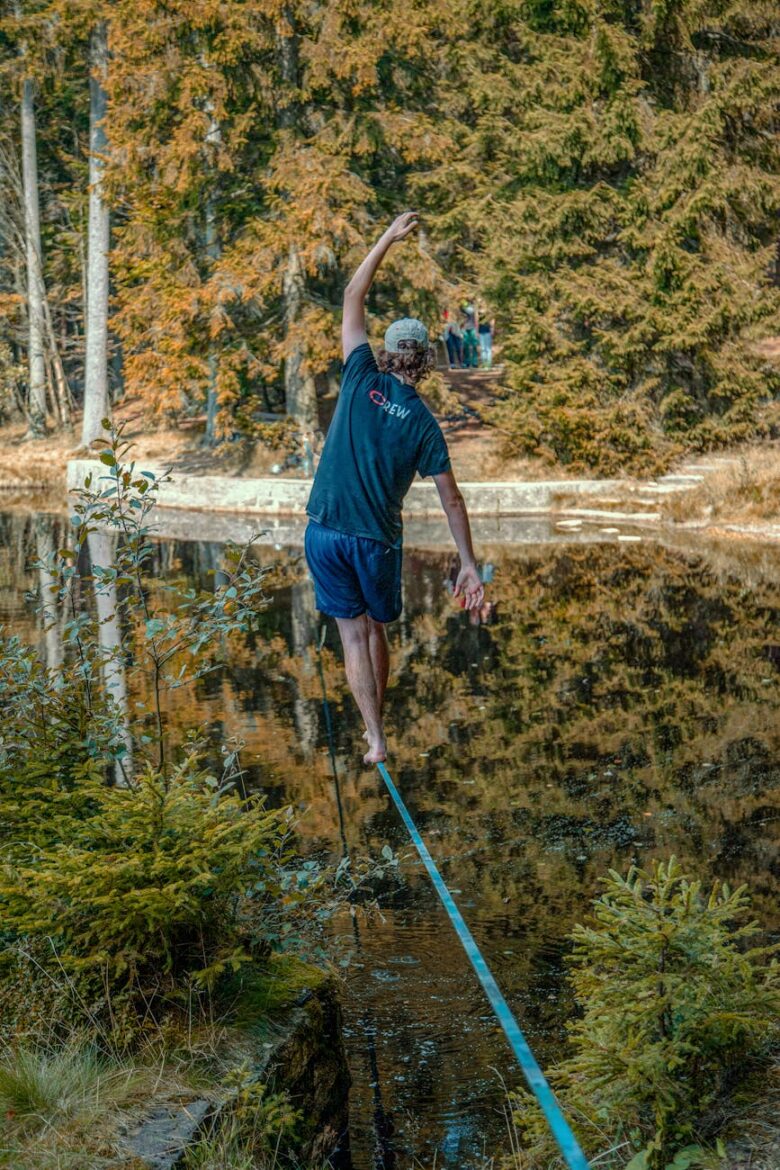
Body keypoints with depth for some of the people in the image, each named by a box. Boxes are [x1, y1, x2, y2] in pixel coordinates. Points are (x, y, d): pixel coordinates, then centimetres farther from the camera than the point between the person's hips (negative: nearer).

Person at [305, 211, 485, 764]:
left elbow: (353, 298, 9)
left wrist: (389, 239, 13)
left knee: (354, 634, 5)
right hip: (377, 541, 0)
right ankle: (377, 725, 30)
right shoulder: (424, 423, -1)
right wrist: (469, 565, 4)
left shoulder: (362, 380, -1)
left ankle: (376, 740, 1)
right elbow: (452, 500, -2)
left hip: (326, 532, 0)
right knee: (377, 631, 21)